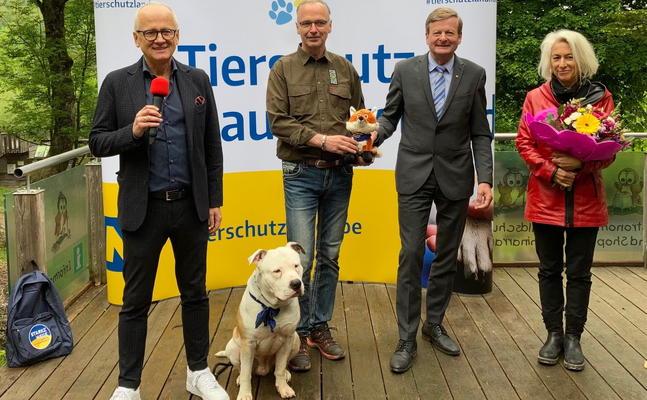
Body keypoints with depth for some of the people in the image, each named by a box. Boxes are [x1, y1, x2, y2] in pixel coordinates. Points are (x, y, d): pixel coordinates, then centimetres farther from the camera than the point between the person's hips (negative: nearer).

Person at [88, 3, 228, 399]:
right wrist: (132, 131, -20)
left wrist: (215, 200, 4)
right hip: (143, 208, -1)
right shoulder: (117, 83, -1)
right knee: (136, 300, 7)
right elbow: (98, 142, -1)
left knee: (195, 293, 13)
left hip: (191, 205, 2)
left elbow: (212, 146, 6)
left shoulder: (197, 80, 4)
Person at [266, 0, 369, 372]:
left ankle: (321, 327, 24)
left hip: (339, 174, 3)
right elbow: (278, 121, -10)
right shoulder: (283, 69, -1)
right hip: (301, 174, -3)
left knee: (330, 256, 10)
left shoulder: (345, 68, 8)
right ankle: (299, 333, 10)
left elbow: (361, 114, 15)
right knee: (302, 258, -5)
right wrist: (323, 140, -18)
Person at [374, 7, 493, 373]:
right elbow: (390, 117, 6)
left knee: (447, 256, 11)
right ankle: (407, 339, 6)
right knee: (412, 255, -4)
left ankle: (435, 325, 29)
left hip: (456, 178, 1)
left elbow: (480, 133, 1)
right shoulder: (405, 71, -1)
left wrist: (485, 179, -8)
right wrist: (374, 137, -17)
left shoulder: (474, 75, 0)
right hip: (415, 176, -1)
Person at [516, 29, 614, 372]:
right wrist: (552, 171, -15)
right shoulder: (535, 98, 2)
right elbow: (524, 144, 0)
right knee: (550, 270, 10)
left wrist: (581, 164, -19)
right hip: (546, 198, 1)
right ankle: (554, 334, 23)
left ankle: (573, 337, 20)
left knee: (579, 273, 7)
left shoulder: (600, 97, 1)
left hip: (586, 200, -1)